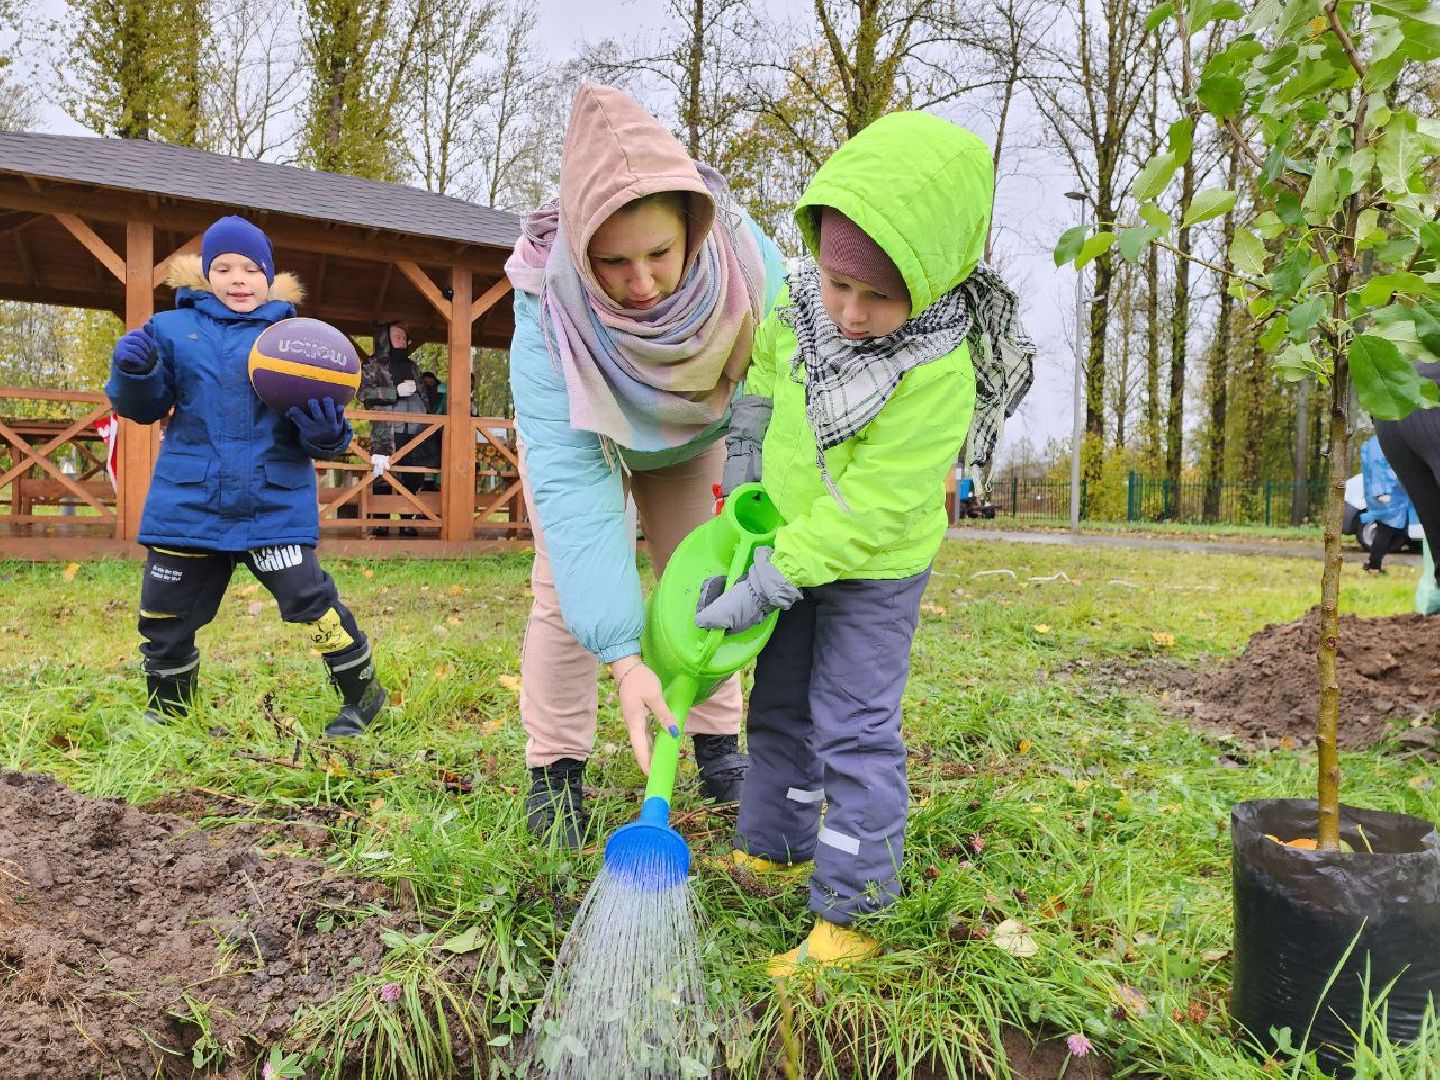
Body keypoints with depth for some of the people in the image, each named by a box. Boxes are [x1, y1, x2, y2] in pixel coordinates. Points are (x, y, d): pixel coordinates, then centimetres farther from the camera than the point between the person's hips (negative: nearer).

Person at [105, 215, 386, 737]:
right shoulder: (173, 328, 7)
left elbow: (320, 415, 3)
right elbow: (143, 407, 8)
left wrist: (326, 434, -21)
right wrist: (133, 371, -13)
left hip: (275, 503, -3)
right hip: (189, 500, 3)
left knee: (310, 599, -14)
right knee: (164, 616, 12)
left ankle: (363, 696, 9)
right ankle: (167, 715, 38)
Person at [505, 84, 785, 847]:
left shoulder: (746, 262, -37)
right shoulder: (547, 315, -42)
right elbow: (570, 482, -48)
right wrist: (623, 658, -54)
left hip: (692, 434, 2)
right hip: (581, 432, -2)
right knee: (569, 588, -8)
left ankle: (719, 750, 18)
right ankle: (555, 770, 7)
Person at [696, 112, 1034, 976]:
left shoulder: (938, 377, -32)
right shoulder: (803, 300, -13)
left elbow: (868, 513, -30)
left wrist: (768, 586, -26)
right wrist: (746, 453, 7)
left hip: (874, 571, -7)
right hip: (791, 540, 7)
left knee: (853, 728, -1)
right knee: (779, 707, 18)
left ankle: (850, 912, 14)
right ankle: (772, 847, 38)